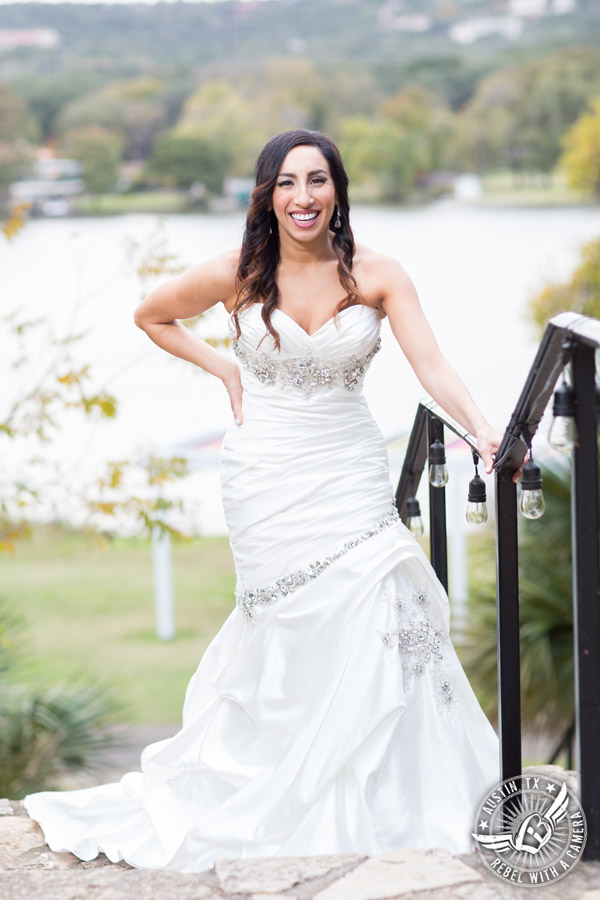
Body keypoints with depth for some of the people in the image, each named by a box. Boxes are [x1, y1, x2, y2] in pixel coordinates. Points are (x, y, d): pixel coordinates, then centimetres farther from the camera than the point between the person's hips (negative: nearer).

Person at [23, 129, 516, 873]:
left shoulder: (376, 276, -5)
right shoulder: (237, 276, -4)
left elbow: (431, 365, -16)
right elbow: (151, 317, 13)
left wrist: (483, 431, -32)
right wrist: (224, 370, 3)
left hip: (352, 473, 1)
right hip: (268, 475, -1)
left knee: (372, 619, -6)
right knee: (295, 634, -1)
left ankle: (381, 797, 8)